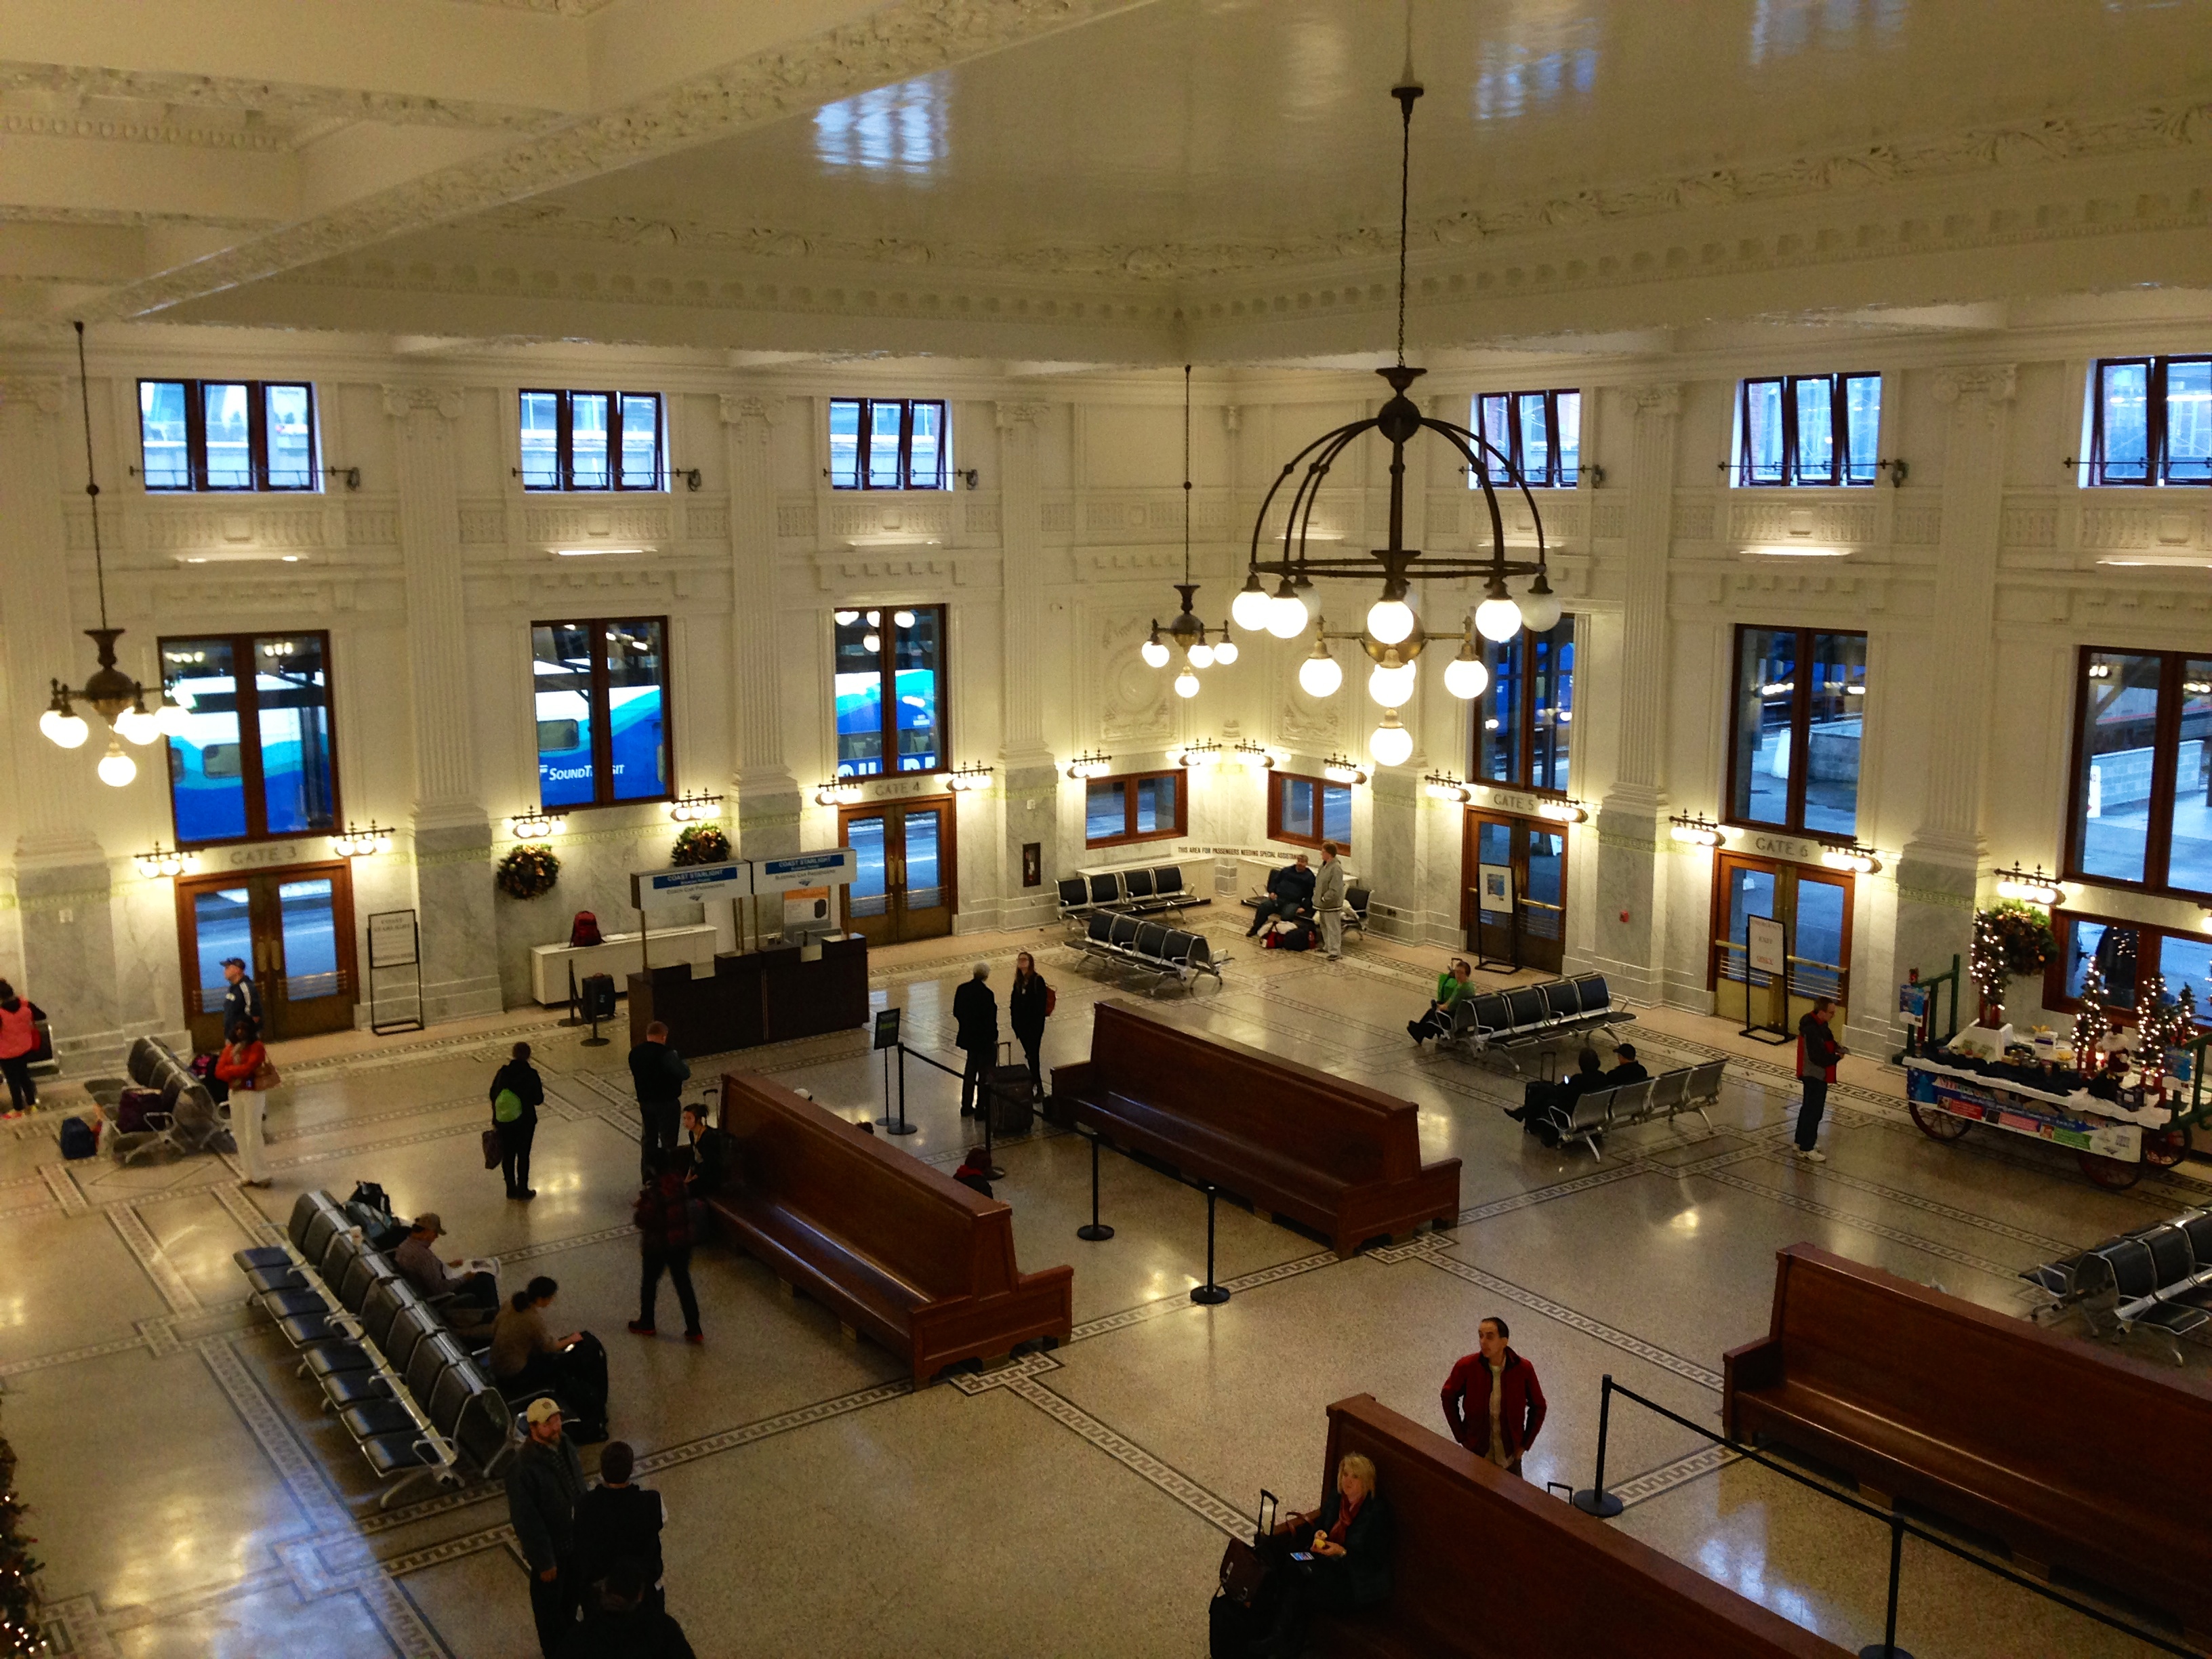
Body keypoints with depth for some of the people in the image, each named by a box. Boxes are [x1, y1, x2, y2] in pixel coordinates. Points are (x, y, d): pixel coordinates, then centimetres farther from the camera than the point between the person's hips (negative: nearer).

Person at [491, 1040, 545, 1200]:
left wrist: (495, 1120, 13)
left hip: (504, 1122, 3)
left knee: (508, 1155, 16)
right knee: (523, 1155, 12)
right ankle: (522, 1189, 18)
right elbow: (538, 1100, -11)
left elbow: (493, 1096, 1)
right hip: (525, 1122, -3)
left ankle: (511, 1188, 25)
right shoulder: (531, 1075, -17)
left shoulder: (502, 1073, -8)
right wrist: (539, 1087, 9)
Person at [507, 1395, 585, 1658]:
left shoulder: (564, 1443, -10)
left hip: (576, 1537, 7)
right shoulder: (522, 1468, -32)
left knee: (572, 1592, 28)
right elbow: (526, 1520, -25)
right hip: (550, 1545, -6)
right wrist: (543, 1561, -18)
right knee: (549, 1600, 19)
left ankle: (568, 1631, 55)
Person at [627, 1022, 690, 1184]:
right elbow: (685, 1073, -19)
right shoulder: (666, 1053, -24)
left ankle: (647, 1174, 27)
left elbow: (635, 1075, 10)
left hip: (644, 1101, 6)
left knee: (648, 1137, 19)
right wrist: (678, 1058, -3)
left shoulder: (635, 1053, -2)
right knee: (668, 1140, 7)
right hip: (665, 1102, -6)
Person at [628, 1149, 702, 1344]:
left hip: (657, 1245, -5)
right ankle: (694, 1329, 14)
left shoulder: (654, 1192, -27)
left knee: (649, 1283, 18)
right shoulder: (680, 1182, -7)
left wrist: (637, 1209, -3)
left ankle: (646, 1324, 35)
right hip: (682, 1241, 5)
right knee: (683, 1283, 13)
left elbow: (643, 1220, -24)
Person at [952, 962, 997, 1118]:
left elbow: (956, 1012, 5)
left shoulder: (962, 990, -2)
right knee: (984, 1072, 6)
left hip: (968, 1036, 7)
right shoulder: (986, 994, -22)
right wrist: (994, 1037, -6)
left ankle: (966, 1107, 25)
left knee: (970, 1070, 19)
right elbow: (990, 1019, -19)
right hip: (984, 1039, -7)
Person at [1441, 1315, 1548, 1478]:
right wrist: (1461, 1437, -1)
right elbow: (1449, 1398, 0)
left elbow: (1538, 1407, -1)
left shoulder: (1523, 1369, -16)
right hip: (1476, 1454, 0)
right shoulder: (1466, 1367, -17)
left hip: (1510, 1457, 0)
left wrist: (1525, 1444, -2)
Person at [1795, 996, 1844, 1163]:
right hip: (1815, 1076, -10)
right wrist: (1837, 1057, -15)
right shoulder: (1813, 1031, -29)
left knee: (1809, 1108, 21)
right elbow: (1819, 1058, -29)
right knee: (1814, 1111, 0)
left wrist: (1836, 1046, -3)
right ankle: (1806, 1149, 9)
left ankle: (1801, 1141, 34)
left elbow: (1826, 1041, 18)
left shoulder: (1818, 1024, 2)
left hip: (1811, 1074, 10)